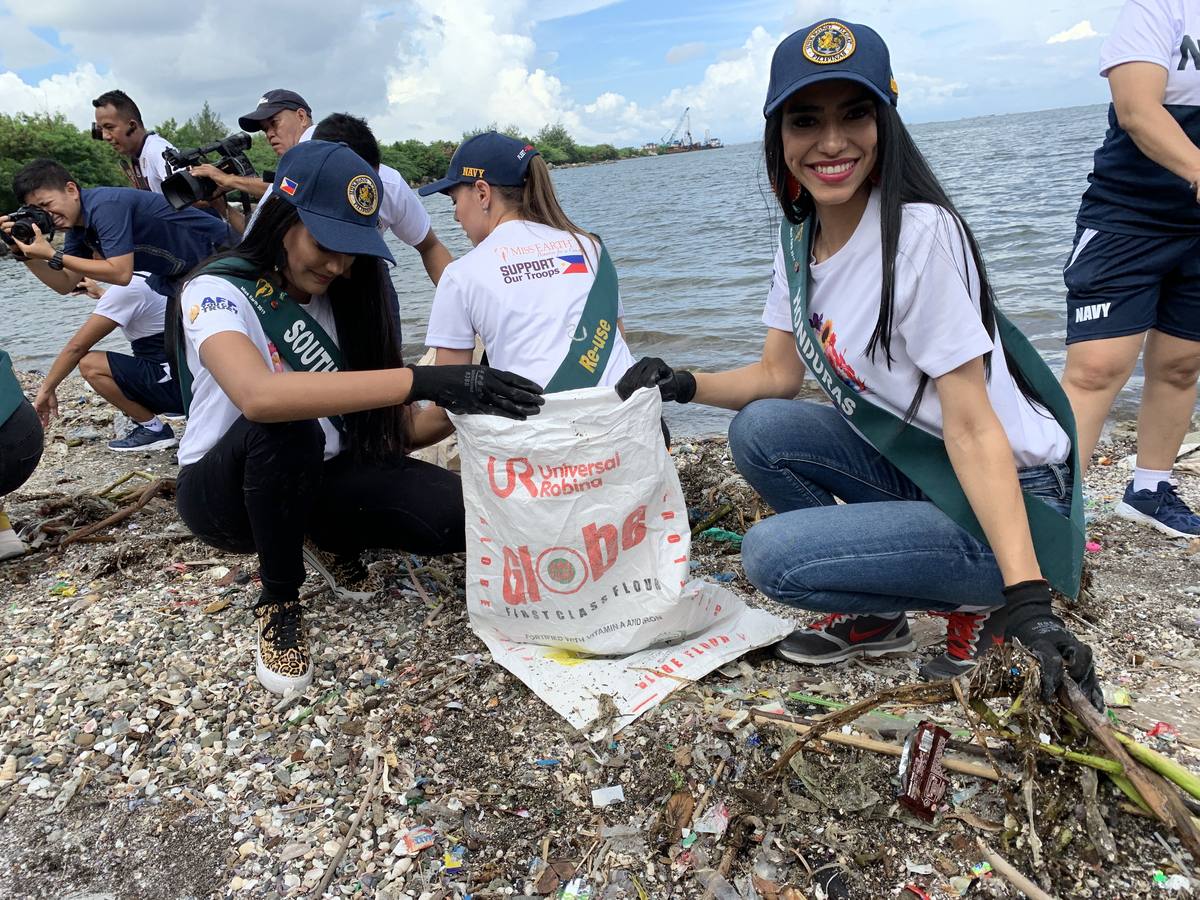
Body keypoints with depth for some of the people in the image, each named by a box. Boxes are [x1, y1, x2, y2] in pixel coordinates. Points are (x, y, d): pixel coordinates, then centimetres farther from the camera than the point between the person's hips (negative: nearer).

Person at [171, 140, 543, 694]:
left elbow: (390, 430, -2)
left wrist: (458, 406, -21)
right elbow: (258, 395, -41)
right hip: (224, 491, -3)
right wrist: (423, 380, -47)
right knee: (283, 427, -40)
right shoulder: (217, 291, -17)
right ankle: (280, 602, -14)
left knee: (460, 514, -24)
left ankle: (347, 543, 8)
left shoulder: (344, 298, 1)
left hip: (320, 480, 4)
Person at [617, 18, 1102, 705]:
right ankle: (876, 615, 7)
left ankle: (975, 602, 3)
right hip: (911, 463, 8)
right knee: (758, 429, -7)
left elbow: (972, 429, -25)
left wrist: (1029, 598, -29)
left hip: (1011, 498, -7)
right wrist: (684, 384, -12)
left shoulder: (920, 235, -24)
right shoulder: (801, 236, 0)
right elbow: (779, 374, 5)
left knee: (773, 555, -19)